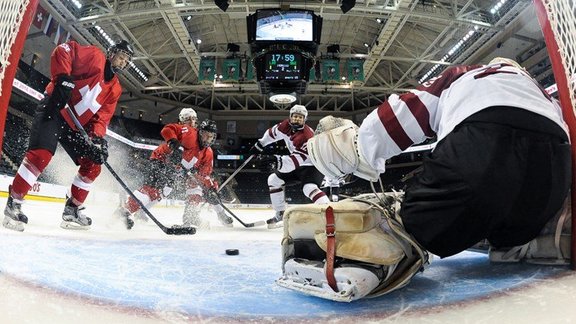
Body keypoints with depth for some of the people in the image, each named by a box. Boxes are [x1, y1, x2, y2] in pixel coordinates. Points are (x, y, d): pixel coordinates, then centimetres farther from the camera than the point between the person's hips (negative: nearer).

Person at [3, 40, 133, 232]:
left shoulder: (115, 89, 12)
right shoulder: (95, 56, -3)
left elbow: (102, 115, 5)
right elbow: (63, 50, -14)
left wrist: (98, 137, -12)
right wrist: (62, 77, -26)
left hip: (75, 125, 7)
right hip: (55, 109, -7)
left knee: (93, 166, 2)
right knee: (41, 154, -23)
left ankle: (72, 210, 14)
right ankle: (14, 203, -8)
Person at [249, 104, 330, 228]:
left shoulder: (307, 135, -31)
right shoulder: (286, 125, -8)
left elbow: (299, 159, -37)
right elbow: (273, 132, 13)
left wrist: (276, 160, -46)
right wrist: (259, 144, 20)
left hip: (312, 165, -9)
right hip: (297, 166, 9)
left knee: (309, 188, -34)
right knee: (274, 179, 12)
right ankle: (280, 213, 20)